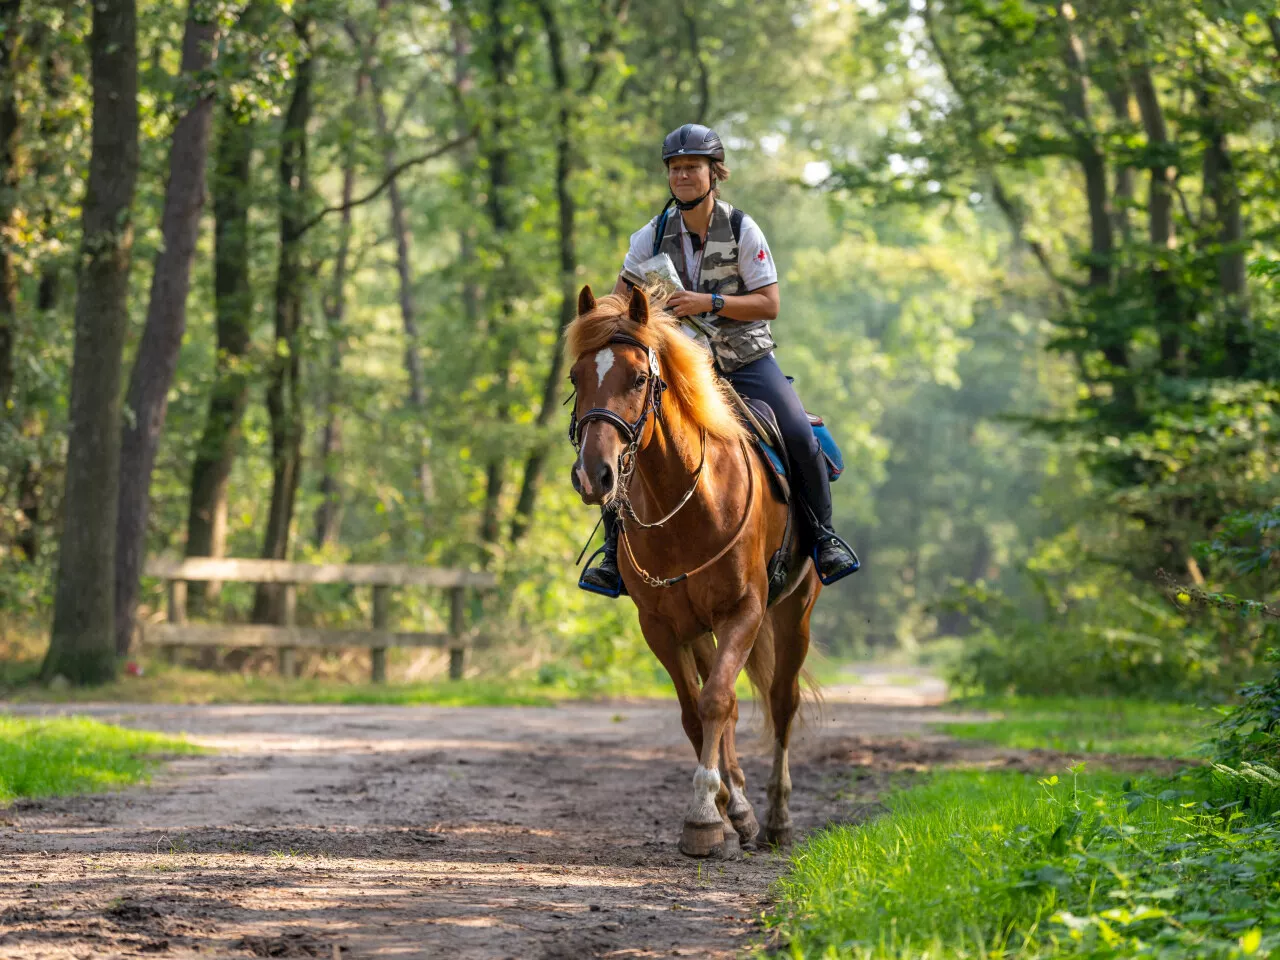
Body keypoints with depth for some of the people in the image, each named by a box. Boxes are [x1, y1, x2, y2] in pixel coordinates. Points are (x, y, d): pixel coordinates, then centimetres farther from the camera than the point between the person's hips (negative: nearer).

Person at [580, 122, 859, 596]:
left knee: (801, 437, -19)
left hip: (747, 360, -2)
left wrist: (709, 302, -24)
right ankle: (616, 548, 1)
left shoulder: (743, 231, -8)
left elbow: (769, 304, -11)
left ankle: (824, 536, 3)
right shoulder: (654, 235, -1)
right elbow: (621, 297, 10)